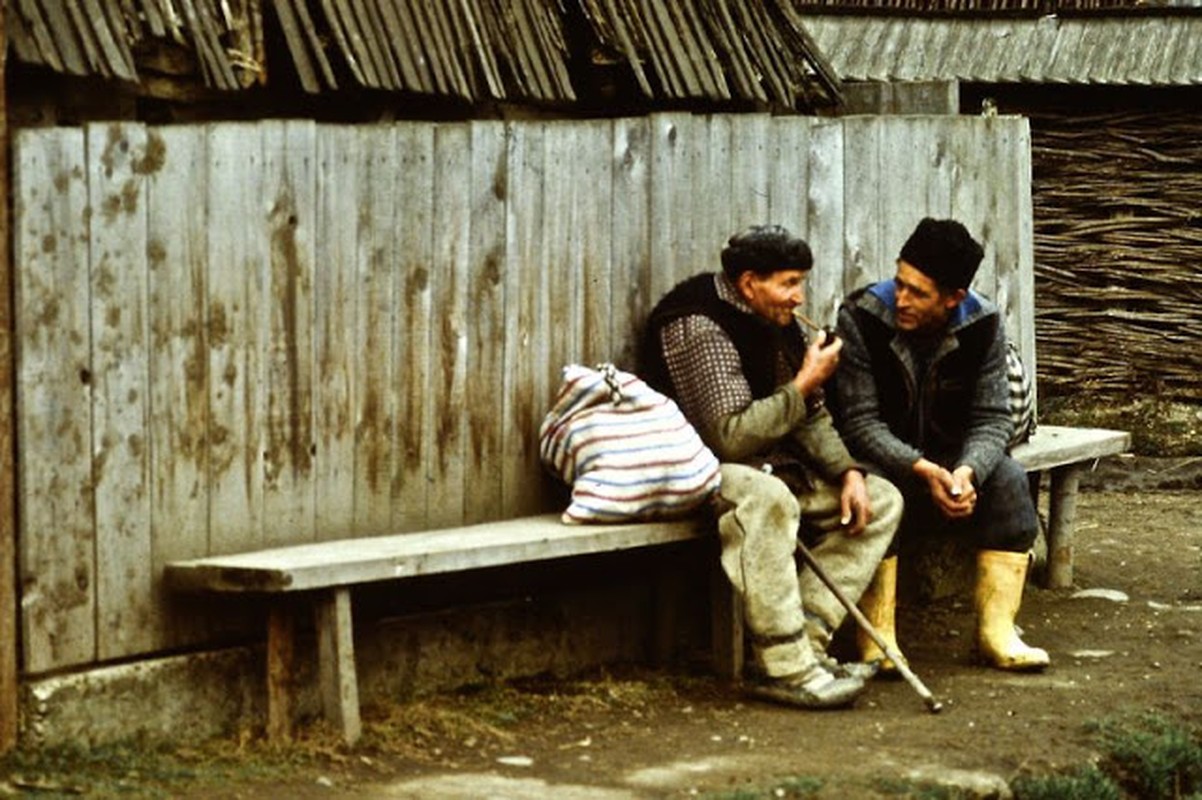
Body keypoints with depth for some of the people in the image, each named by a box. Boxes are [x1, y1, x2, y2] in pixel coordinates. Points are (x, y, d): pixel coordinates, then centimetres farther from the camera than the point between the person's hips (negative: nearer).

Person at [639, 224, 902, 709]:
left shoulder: (776, 323, 9)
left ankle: (806, 639, -12)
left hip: (765, 466, 10)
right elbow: (731, 437, -27)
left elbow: (810, 418, 15)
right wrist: (804, 385, -20)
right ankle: (785, 667, -36)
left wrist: (847, 472, -3)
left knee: (881, 500, 2)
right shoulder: (699, 328, -19)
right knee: (766, 498, -41)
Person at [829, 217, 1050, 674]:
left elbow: (992, 418, -11)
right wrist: (923, 471, -36)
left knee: (1008, 481, -24)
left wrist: (967, 471, -33)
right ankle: (877, 639, -30)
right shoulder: (861, 318, -18)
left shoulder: (983, 324, -9)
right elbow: (860, 422, -21)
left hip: (948, 455, 3)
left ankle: (997, 633, -19)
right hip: (880, 457, -3)